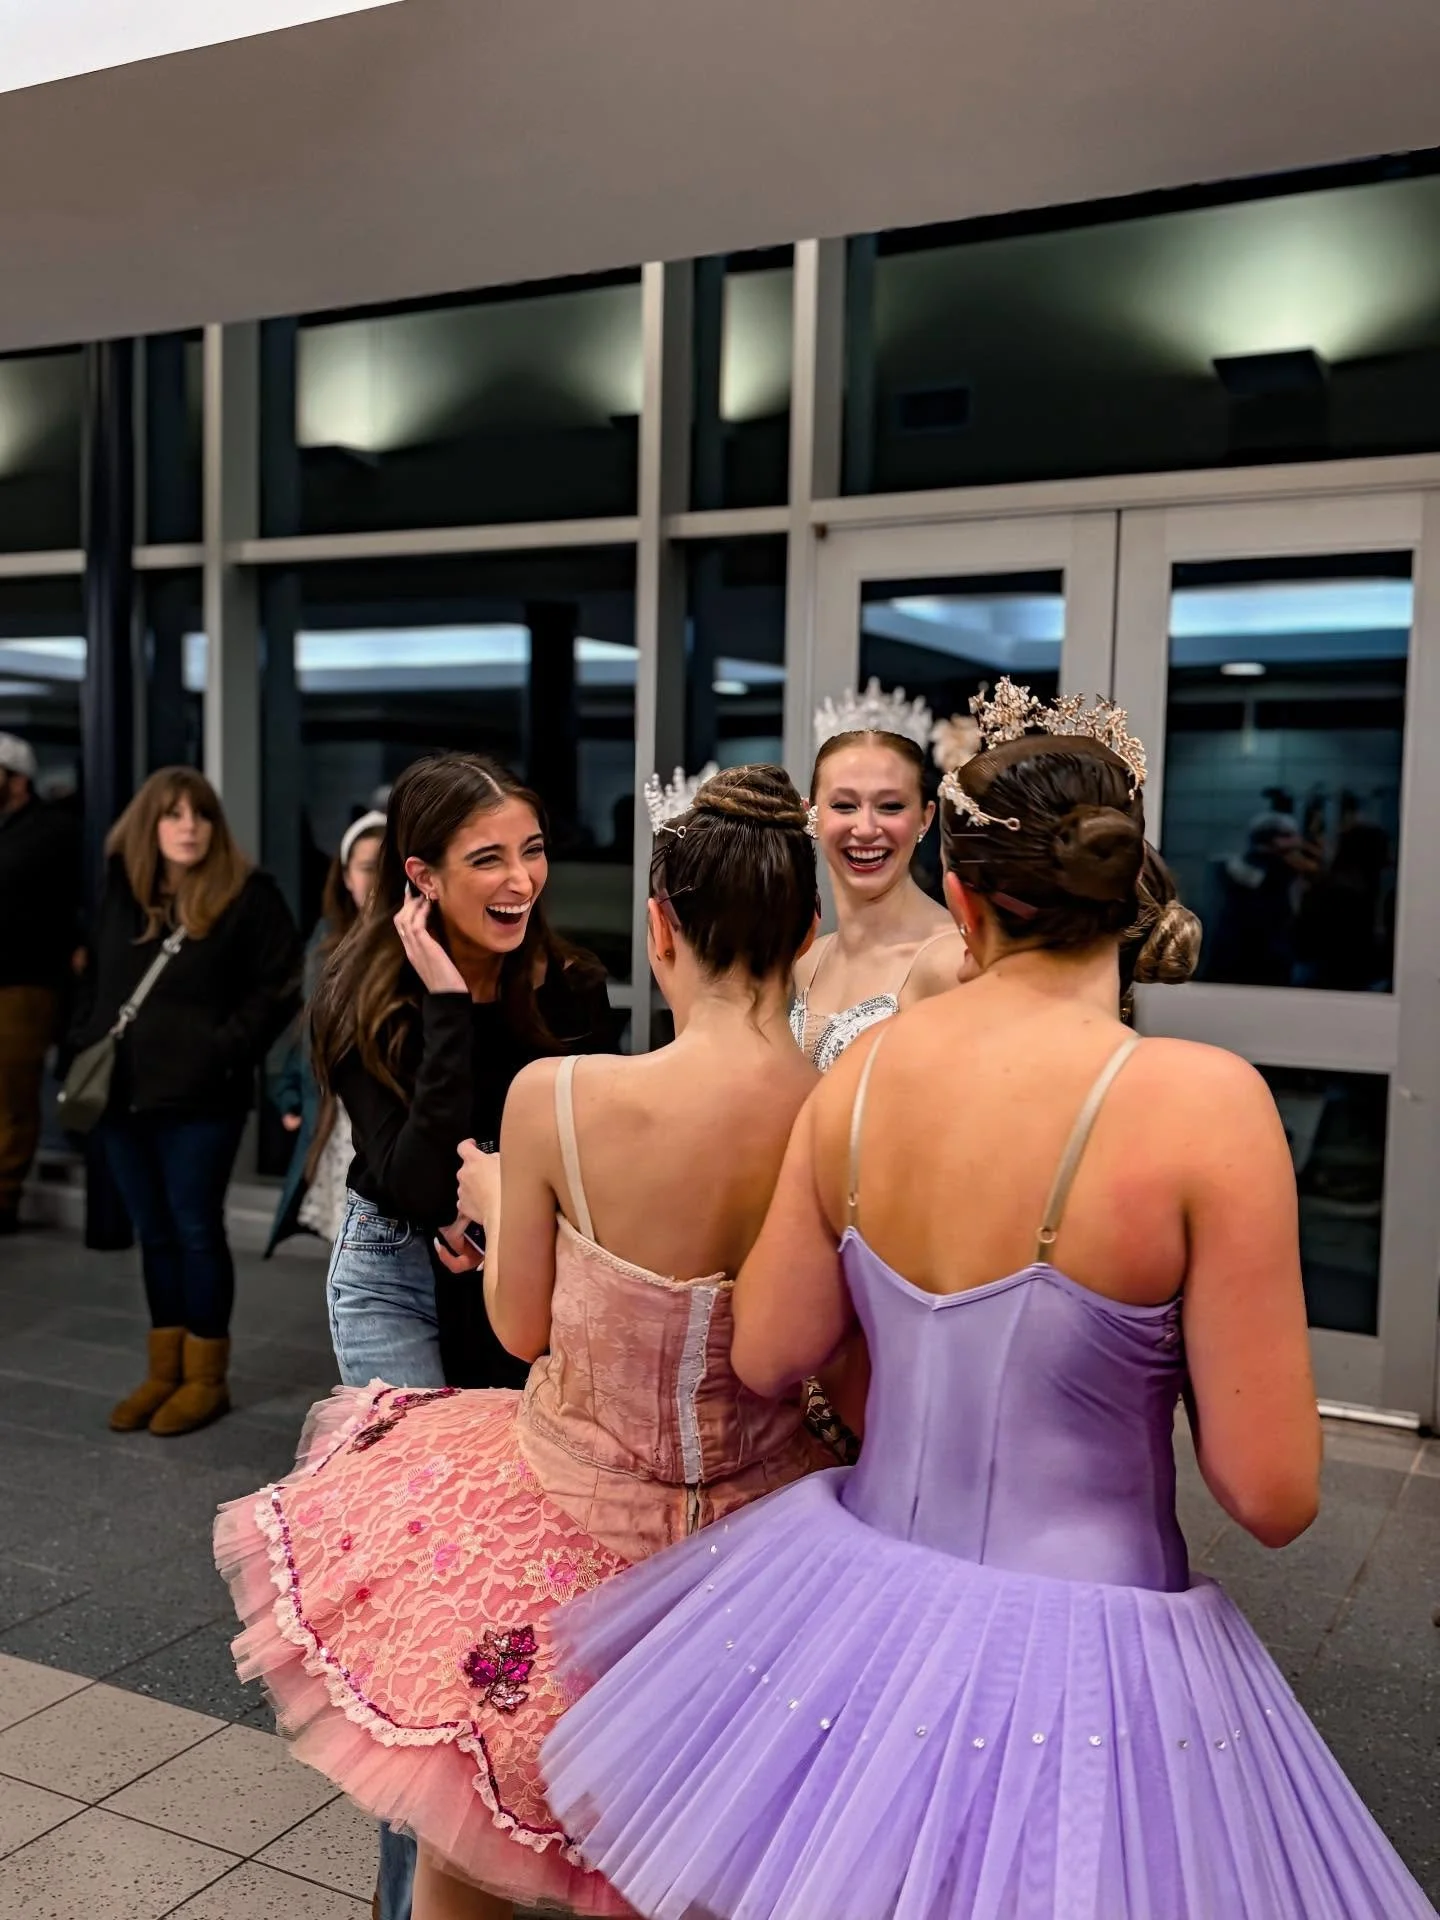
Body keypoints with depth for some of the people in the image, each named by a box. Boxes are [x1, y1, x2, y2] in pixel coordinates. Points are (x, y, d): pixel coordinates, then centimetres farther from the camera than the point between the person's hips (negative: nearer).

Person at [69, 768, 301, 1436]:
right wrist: (83, 1049, 8)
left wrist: (229, 1047, -15)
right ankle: (163, 1371, 25)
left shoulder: (247, 894, -6)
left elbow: (278, 986, -7)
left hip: (199, 1099, -5)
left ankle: (205, 1377, 15)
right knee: (154, 1234, 13)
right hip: (121, 1093, 5)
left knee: (196, 1231, 2)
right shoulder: (119, 890, 10)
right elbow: (94, 982, 18)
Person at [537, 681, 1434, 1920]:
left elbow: (767, 1358, 5)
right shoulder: (1205, 1101, -20)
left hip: (862, 1601, 4)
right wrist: (1172, 1332, 2)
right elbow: (1273, 1495, -15)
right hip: (1084, 1667, -4)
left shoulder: (862, 1071, -6)